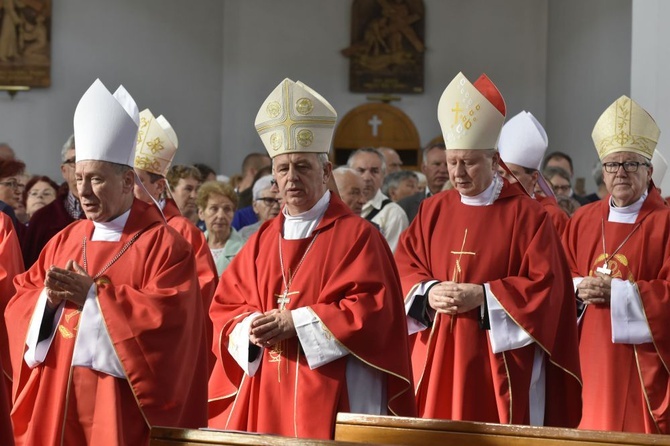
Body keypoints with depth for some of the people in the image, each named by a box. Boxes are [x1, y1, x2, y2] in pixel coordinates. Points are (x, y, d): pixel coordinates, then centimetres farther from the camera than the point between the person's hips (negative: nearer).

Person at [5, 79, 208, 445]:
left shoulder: (163, 244, -5)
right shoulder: (65, 241, 13)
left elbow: (167, 317, -18)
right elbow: (19, 302, 11)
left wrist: (92, 295, -18)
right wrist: (50, 298, -11)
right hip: (58, 402, 5)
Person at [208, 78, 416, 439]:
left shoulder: (357, 235, -1)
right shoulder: (263, 240, 15)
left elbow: (373, 309, -11)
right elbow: (226, 306, 14)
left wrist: (298, 323, -16)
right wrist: (252, 327, -9)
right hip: (264, 396, 5)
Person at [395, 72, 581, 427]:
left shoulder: (527, 215, -3)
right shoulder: (432, 211, 11)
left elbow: (546, 286, -8)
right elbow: (405, 267, 11)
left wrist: (482, 296, -17)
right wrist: (428, 292, -11)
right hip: (438, 362, 4)